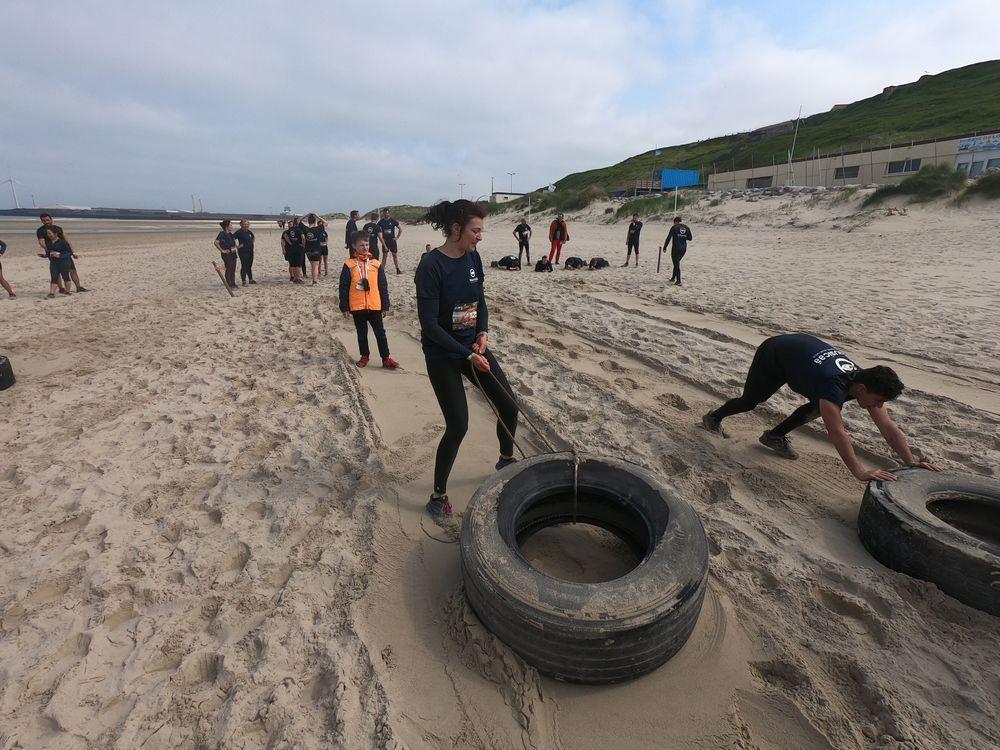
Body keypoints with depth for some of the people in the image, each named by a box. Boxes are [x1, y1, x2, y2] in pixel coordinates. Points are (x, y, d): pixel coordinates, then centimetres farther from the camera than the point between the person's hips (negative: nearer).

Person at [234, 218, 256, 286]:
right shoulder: (239, 232, -12)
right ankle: (243, 281, -1)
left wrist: (252, 244, 21)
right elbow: (232, 238, -23)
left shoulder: (249, 232, 11)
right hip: (243, 252, -7)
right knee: (244, 266, -5)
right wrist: (237, 246, -20)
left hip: (250, 251, 7)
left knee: (249, 266, 15)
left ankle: (250, 280, 24)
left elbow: (253, 238, 33)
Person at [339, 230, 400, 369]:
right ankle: (364, 356, 27)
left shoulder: (376, 264, 1)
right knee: (362, 334, 13)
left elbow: (383, 287, 5)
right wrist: (344, 308, -3)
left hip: (374, 306, 1)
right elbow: (343, 288, -1)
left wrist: (385, 306, 3)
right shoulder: (349, 265, -3)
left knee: (380, 333, 5)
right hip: (357, 307, -1)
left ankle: (386, 358, 13)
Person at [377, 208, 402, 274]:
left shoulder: (393, 221, 0)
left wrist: (397, 237, 1)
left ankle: (397, 270, 7)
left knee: (394, 255, 3)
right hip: (385, 241, 0)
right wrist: (381, 239, -6)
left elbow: (400, 229, 5)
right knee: (385, 255, 1)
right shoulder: (380, 222, 2)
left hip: (392, 240, 0)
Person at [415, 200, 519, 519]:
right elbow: (429, 324, -22)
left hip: (473, 347, 7)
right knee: (457, 426, -5)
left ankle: (506, 459, 35)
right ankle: (438, 493, 17)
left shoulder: (472, 257, 0)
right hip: (443, 355, -6)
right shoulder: (431, 265, -21)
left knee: (508, 406, 6)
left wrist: (483, 332, -6)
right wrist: (467, 355, -21)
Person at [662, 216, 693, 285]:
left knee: (676, 264, -1)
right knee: (676, 262, 22)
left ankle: (678, 281, -6)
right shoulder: (687, 228, 8)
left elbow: (668, 238, -11)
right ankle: (673, 277, 32)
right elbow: (690, 238, 8)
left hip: (676, 248, -5)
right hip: (684, 248, 5)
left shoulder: (674, 227, -6)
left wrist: (664, 247, -7)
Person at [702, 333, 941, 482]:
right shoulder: (833, 385, -42)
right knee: (750, 401, 10)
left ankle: (775, 436, 11)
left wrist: (912, 462, -20)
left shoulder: (867, 382, -20)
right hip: (773, 352, -7)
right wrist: (860, 472, -51)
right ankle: (714, 417, 38)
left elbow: (889, 427, -16)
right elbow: (836, 431, -49)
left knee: (822, 407, -3)